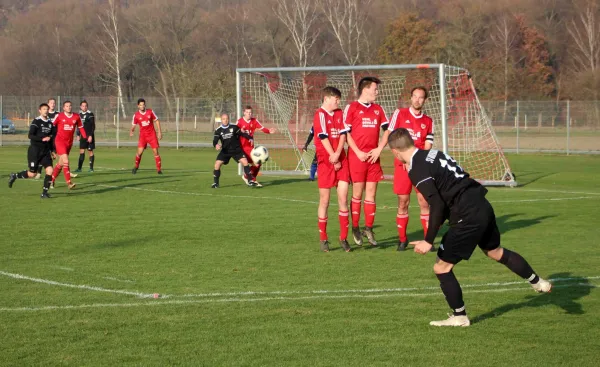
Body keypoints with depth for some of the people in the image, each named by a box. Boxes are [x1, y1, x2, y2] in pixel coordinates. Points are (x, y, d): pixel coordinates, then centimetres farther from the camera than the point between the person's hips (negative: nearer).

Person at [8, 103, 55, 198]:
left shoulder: (50, 123, 9)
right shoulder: (36, 121, -10)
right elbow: (30, 136, -17)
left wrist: (52, 151, 18)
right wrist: (42, 139, -26)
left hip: (46, 151, 5)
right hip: (35, 150, -5)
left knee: (50, 170, -12)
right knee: (32, 174, -2)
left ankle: (44, 192, -3)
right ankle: (14, 176, 23)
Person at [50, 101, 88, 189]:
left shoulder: (76, 117, 4)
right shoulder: (59, 116, -6)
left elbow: (81, 128, 12)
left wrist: (86, 137, 1)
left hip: (69, 142, 5)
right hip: (60, 141, -5)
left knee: (61, 163, 13)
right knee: (66, 161, -17)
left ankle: (52, 180, 30)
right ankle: (69, 183, -18)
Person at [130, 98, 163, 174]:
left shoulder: (150, 112, -3)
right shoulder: (136, 115, -5)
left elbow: (156, 121, 6)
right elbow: (133, 125, 2)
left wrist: (159, 132, 0)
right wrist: (131, 131, -21)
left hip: (152, 134, 1)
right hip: (142, 135, -1)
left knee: (155, 151, -4)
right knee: (140, 151, -13)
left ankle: (159, 169, 4)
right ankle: (136, 166, 11)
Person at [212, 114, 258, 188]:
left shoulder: (234, 127, -7)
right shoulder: (218, 130, -6)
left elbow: (241, 133, 5)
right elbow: (215, 141, -14)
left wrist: (250, 138, -4)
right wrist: (216, 145, -36)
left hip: (236, 149, -1)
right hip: (225, 150, 1)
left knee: (245, 162, -16)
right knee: (217, 164, -14)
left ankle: (250, 181, -5)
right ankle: (216, 183, 2)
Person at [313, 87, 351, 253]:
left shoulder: (340, 113, 10)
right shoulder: (320, 115, -7)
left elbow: (343, 134, 2)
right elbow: (323, 138, -12)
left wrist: (337, 155, -13)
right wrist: (333, 158, -12)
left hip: (341, 161, 4)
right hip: (325, 161, -4)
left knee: (343, 198, -1)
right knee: (324, 200, 2)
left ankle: (343, 238, 5)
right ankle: (323, 239, 11)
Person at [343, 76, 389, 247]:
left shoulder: (378, 109, 14)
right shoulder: (351, 108, -2)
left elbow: (387, 130, 14)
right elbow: (346, 133, -5)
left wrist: (379, 149, 0)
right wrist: (358, 152, -11)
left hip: (373, 157, 5)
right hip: (357, 156, -5)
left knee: (371, 193, 5)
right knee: (357, 193, 0)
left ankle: (369, 229, 11)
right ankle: (355, 229, 10)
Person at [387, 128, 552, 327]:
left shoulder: (417, 170, -15)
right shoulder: (432, 154, 12)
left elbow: (437, 205, -22)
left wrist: (428, 241, -19)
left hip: (468, 217, -9)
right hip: (482, 206, 9)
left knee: (441, 267, 4)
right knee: (495, 251, 32)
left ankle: (459, 317, 16)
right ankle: (537, 282, 47)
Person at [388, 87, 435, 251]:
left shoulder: (428, 121, 10)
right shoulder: (399, 114, 4)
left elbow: (427, 145, 5)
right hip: (402, 164, -1)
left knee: (424, 202, -4)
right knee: (403, 202, 1)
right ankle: (402, 239, 12)